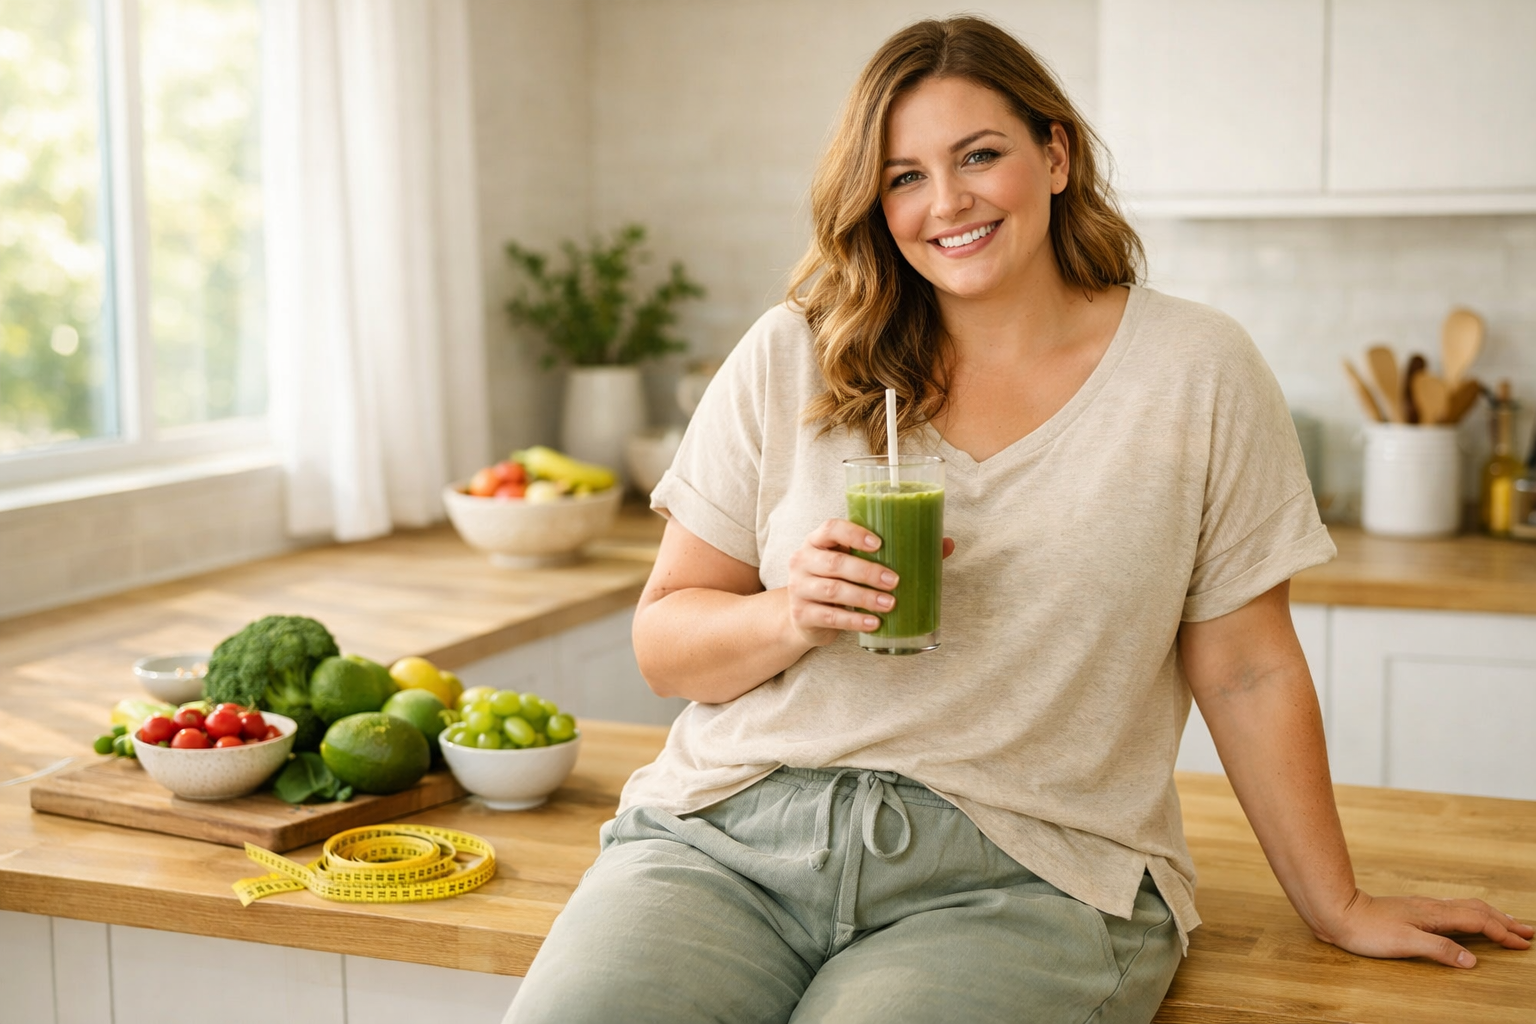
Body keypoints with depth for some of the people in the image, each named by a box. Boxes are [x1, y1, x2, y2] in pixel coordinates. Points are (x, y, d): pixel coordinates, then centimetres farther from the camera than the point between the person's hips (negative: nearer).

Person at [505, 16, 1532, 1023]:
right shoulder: (790, 360, 6)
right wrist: (789, 616, -12)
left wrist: (1338, 906, 11)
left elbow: (1246, 670, 8)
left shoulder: (1196, 370, 4)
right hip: (729, 833, 2)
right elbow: (664, 639, 8)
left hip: (1020, 876, -1)